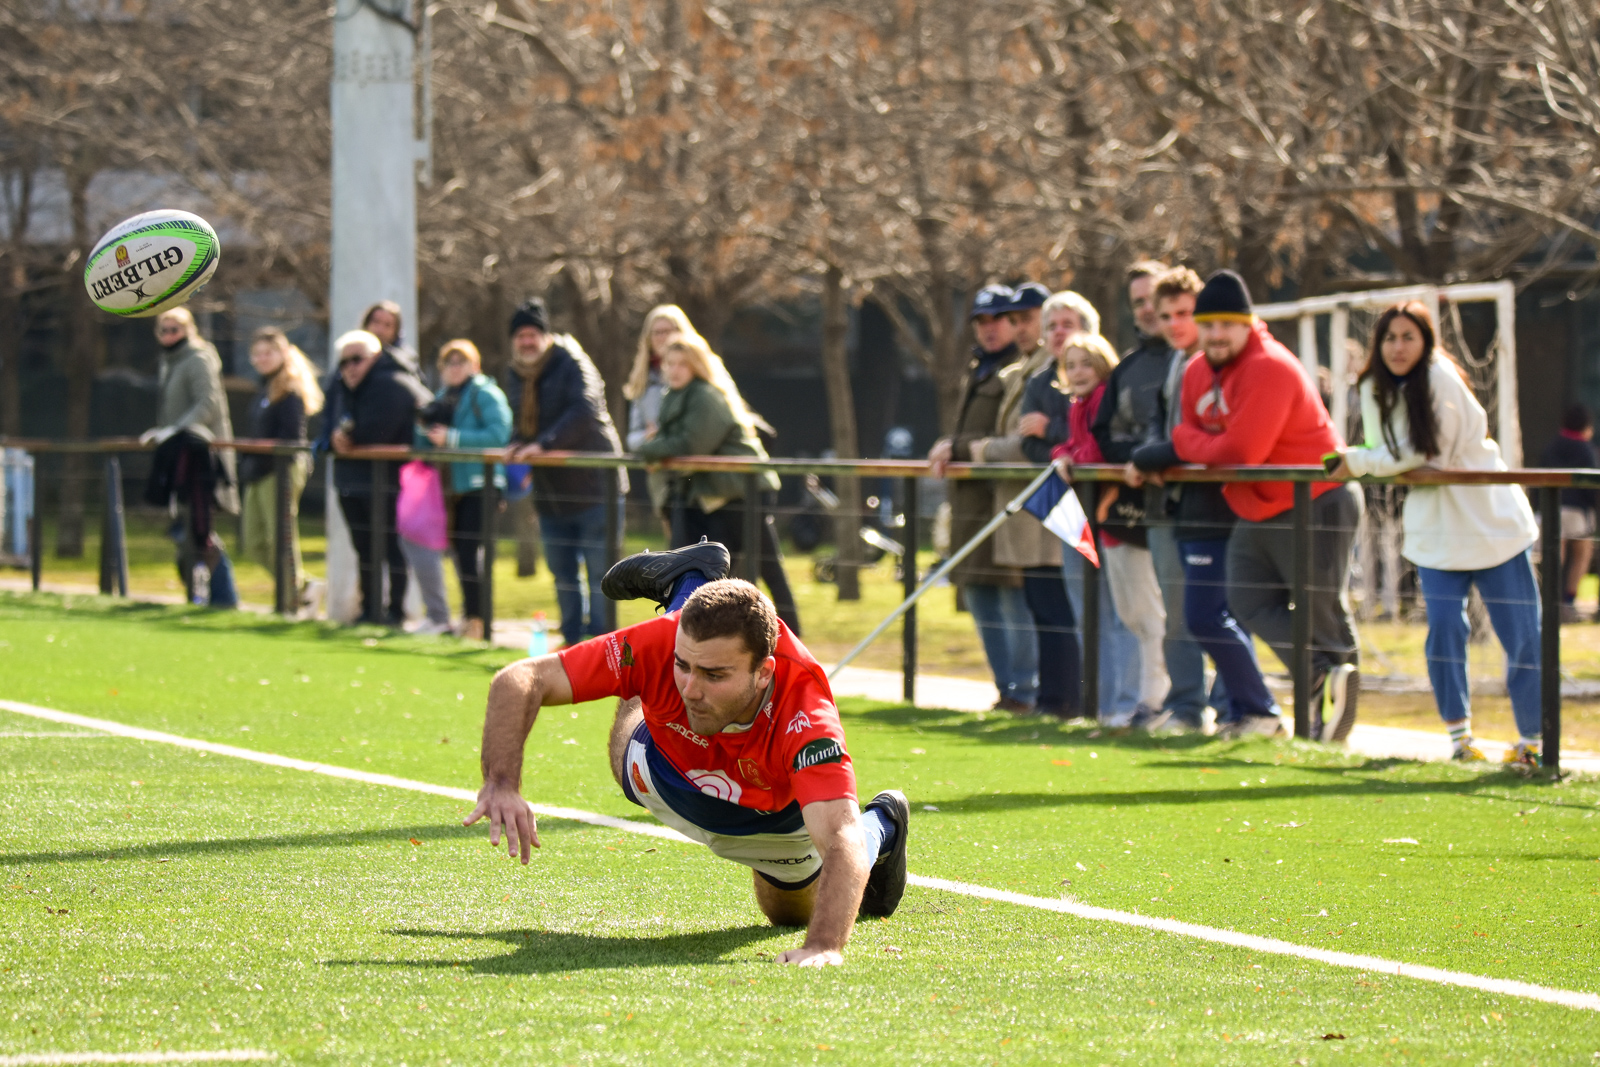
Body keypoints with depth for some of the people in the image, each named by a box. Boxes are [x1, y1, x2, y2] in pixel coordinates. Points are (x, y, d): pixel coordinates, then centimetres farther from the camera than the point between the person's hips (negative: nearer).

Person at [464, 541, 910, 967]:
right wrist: (501, 783, -52)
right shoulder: (664, 645, -42)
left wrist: (824, 948, -76)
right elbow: (520, 680, -36)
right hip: (669, 784, 2)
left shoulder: (806, 719, -49)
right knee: (630, 769, 38)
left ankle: (881, 827, 53)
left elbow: (842, 843, -59)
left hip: (776, 819, -2)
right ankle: (689, 583, 45)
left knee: (790, 911, 29)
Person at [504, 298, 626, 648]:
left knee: (599, 570, -8)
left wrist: (544, 444, -35)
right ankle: (572, 638, 22)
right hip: (551, 491, 8)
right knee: (562, 573, 13)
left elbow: (584, 412, -27)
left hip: (591, 484, -8)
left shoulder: (573, 365, -13)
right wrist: (516, 445, -3)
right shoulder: (516, 376, 11)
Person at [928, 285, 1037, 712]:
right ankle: (1006, 687, 18)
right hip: (972, 496, 10)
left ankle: (1024, 690, -4)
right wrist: (948, 448, 7)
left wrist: (957, 448, -12)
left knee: (1012, 595, -8)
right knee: (978, 595, 10)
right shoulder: (975, 371, 21)